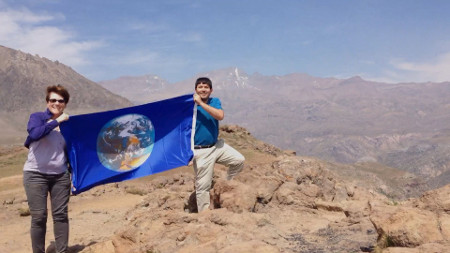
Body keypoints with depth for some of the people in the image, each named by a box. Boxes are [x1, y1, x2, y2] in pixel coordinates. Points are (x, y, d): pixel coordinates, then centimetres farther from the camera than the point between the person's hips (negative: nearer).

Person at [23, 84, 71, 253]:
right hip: (35, 174, -3)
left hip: (60, 175, 4)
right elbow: (34, 134, -25)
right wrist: (57, 121, -20)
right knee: (39, 217, -3)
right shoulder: (37, 117, -2)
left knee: (61, 214, 3)